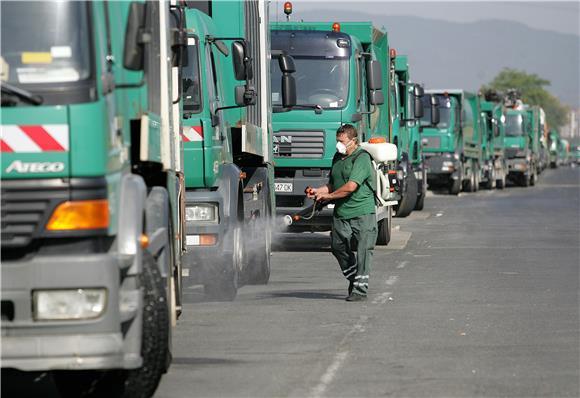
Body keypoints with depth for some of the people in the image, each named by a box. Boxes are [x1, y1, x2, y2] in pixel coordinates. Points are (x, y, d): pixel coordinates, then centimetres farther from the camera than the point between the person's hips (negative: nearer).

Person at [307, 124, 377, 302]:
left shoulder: (362, 158, -12)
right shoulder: (338, 158, 14)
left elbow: (351, 187, -20)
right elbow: (332, 184, 23)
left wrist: (328, 196, -11)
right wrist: (318, 191, 4)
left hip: (362, 212, -8)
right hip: (341, 213, 8)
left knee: (363, 250, -7)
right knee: (338, 246, 11)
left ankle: (360, 289, -4)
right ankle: (353, 278, 30)